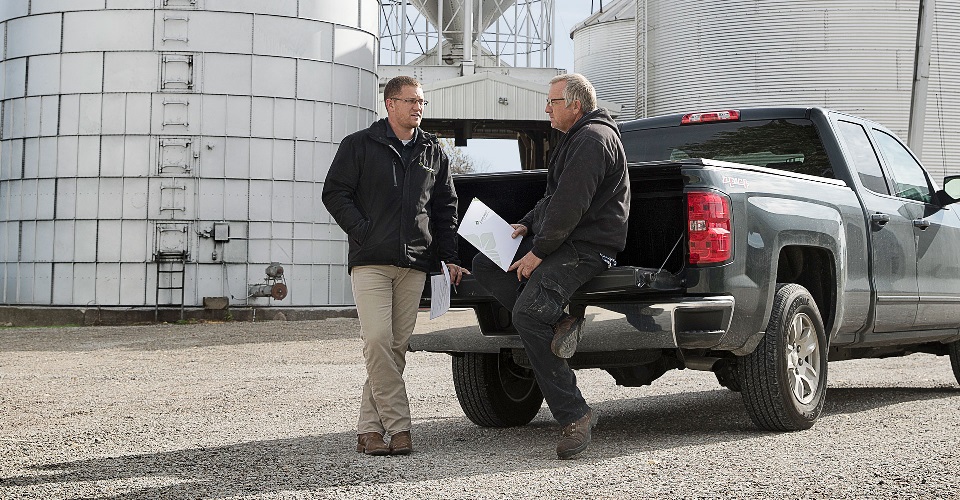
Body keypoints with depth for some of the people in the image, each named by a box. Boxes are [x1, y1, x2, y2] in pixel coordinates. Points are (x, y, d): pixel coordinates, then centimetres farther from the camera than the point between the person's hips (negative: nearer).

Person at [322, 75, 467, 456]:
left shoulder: (433, 153, 17)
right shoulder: (359, 145, 5)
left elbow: (446, 207, 19)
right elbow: (334, 193, 3)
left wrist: (450, 257, 10)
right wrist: (364, 233, -8)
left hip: (414, 264, 4)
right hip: (371, 262, -3)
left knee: (398, 346, 1)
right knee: (378, 341, -14)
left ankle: (370, 427, 9)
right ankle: (399, 425, -10)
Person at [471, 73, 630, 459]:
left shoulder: (593, 139, -13)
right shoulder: (577, 138, 22)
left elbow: (570, 206, -22)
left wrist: (538, 253, -18)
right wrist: (527, 226, 12)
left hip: (588, 247, -11)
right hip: (564, 241, 11)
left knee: (528, 314, -26)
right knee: (484, 265, 5)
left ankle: (574, 415, -20)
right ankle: (557, 324, -10)